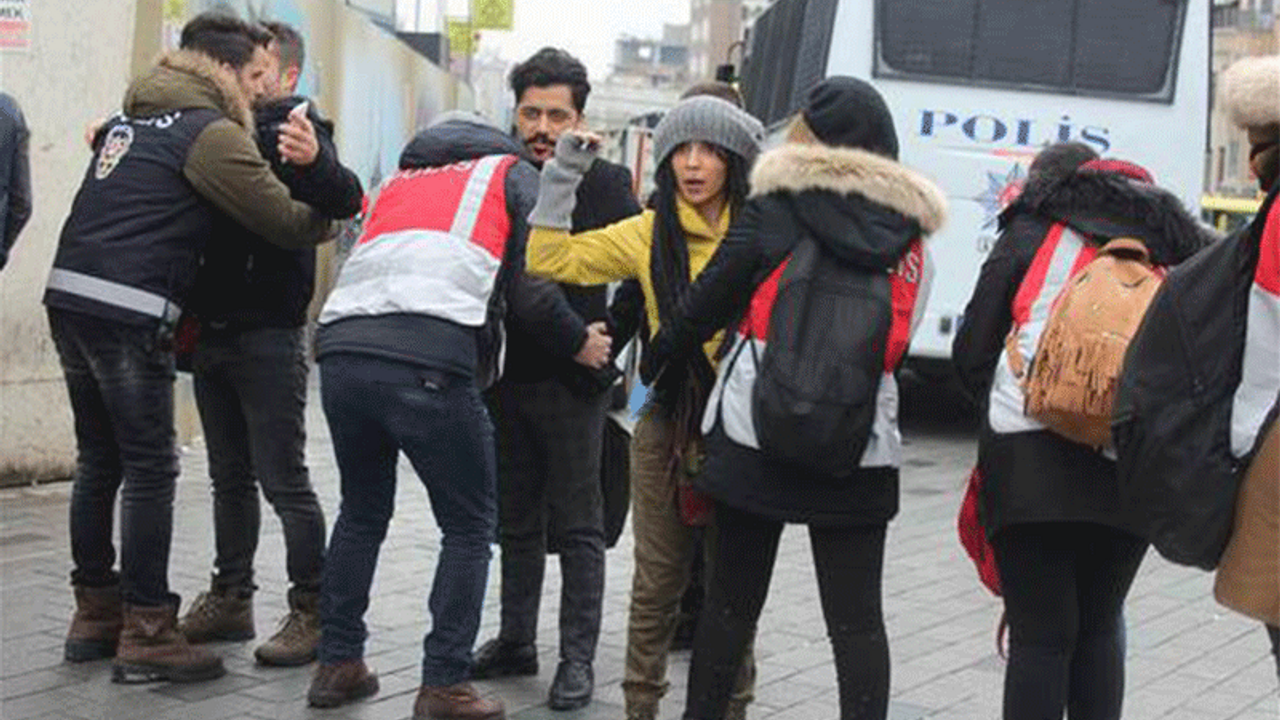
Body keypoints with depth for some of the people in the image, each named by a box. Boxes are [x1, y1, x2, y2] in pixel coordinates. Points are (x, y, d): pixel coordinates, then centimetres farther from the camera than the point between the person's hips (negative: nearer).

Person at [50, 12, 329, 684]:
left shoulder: (133, 113, 19)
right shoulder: (210, 133, -7)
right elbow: (286, 220, -6)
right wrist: (331, 219, 12)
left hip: (69, 295, 9)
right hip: (127, 312, -9)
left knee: (99, 461, 15)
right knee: (150, 470, -3)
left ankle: (95, 612, 22)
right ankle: (146, 634, -1)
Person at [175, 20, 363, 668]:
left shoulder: (295, 132, -9)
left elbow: (345, 202, -26)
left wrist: (315, 164, -47)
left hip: (267, 336, -7)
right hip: (211, 331, 7)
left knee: (284, 480, -5)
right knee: (230, 477, 16)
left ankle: (313, 614, 2)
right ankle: (230, 599, 26)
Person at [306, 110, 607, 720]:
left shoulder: (401, 177, 35)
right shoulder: (512, 173, 18)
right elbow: (529, 289, 7)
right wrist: (579, 343, 21)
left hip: (341, 349, 6)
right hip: (426, 359, -5)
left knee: (362, 513, 23)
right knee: (468, 526, 8)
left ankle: (338, 664, 25)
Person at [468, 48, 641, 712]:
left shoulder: (604, 184, -3)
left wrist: (610, 335, -20)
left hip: (572, 384, -4)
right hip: (507, 378, 4)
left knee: (578, 529, 2)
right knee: (517, 524, 14)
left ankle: (577, 658, 8)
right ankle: (516, 642, 26)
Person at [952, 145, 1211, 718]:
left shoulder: (1032, 235, 9)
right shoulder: (1169, 247, 18)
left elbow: (971, 353, 8)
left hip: (1031, 458, -3)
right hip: (1134, 467, 3)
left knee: (1040, 635, 1)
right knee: (1100, 628, 17)